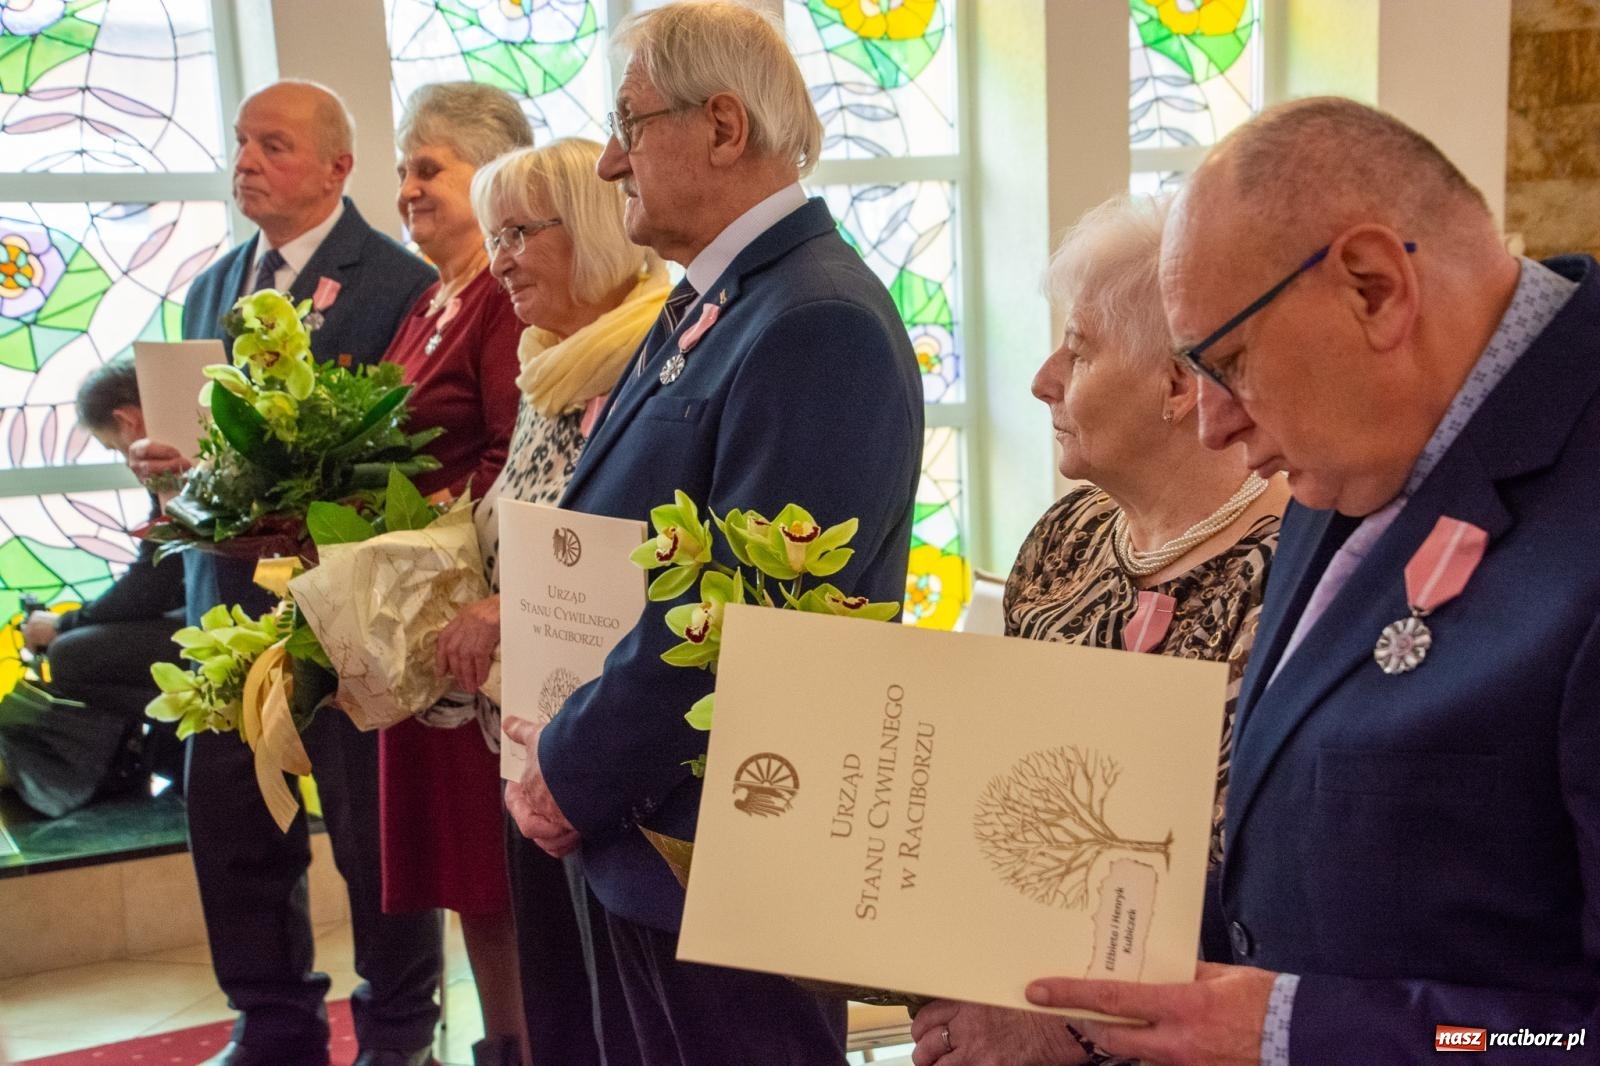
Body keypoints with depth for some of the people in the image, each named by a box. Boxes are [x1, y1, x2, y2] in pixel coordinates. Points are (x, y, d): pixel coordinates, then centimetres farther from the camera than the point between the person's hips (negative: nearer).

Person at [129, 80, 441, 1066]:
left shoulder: (400, 283, -8)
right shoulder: (211, 289, 16)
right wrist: (165, 459, -3)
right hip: (231, 592, 7)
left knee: (371, 824, 5)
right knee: (229, 818, 12)